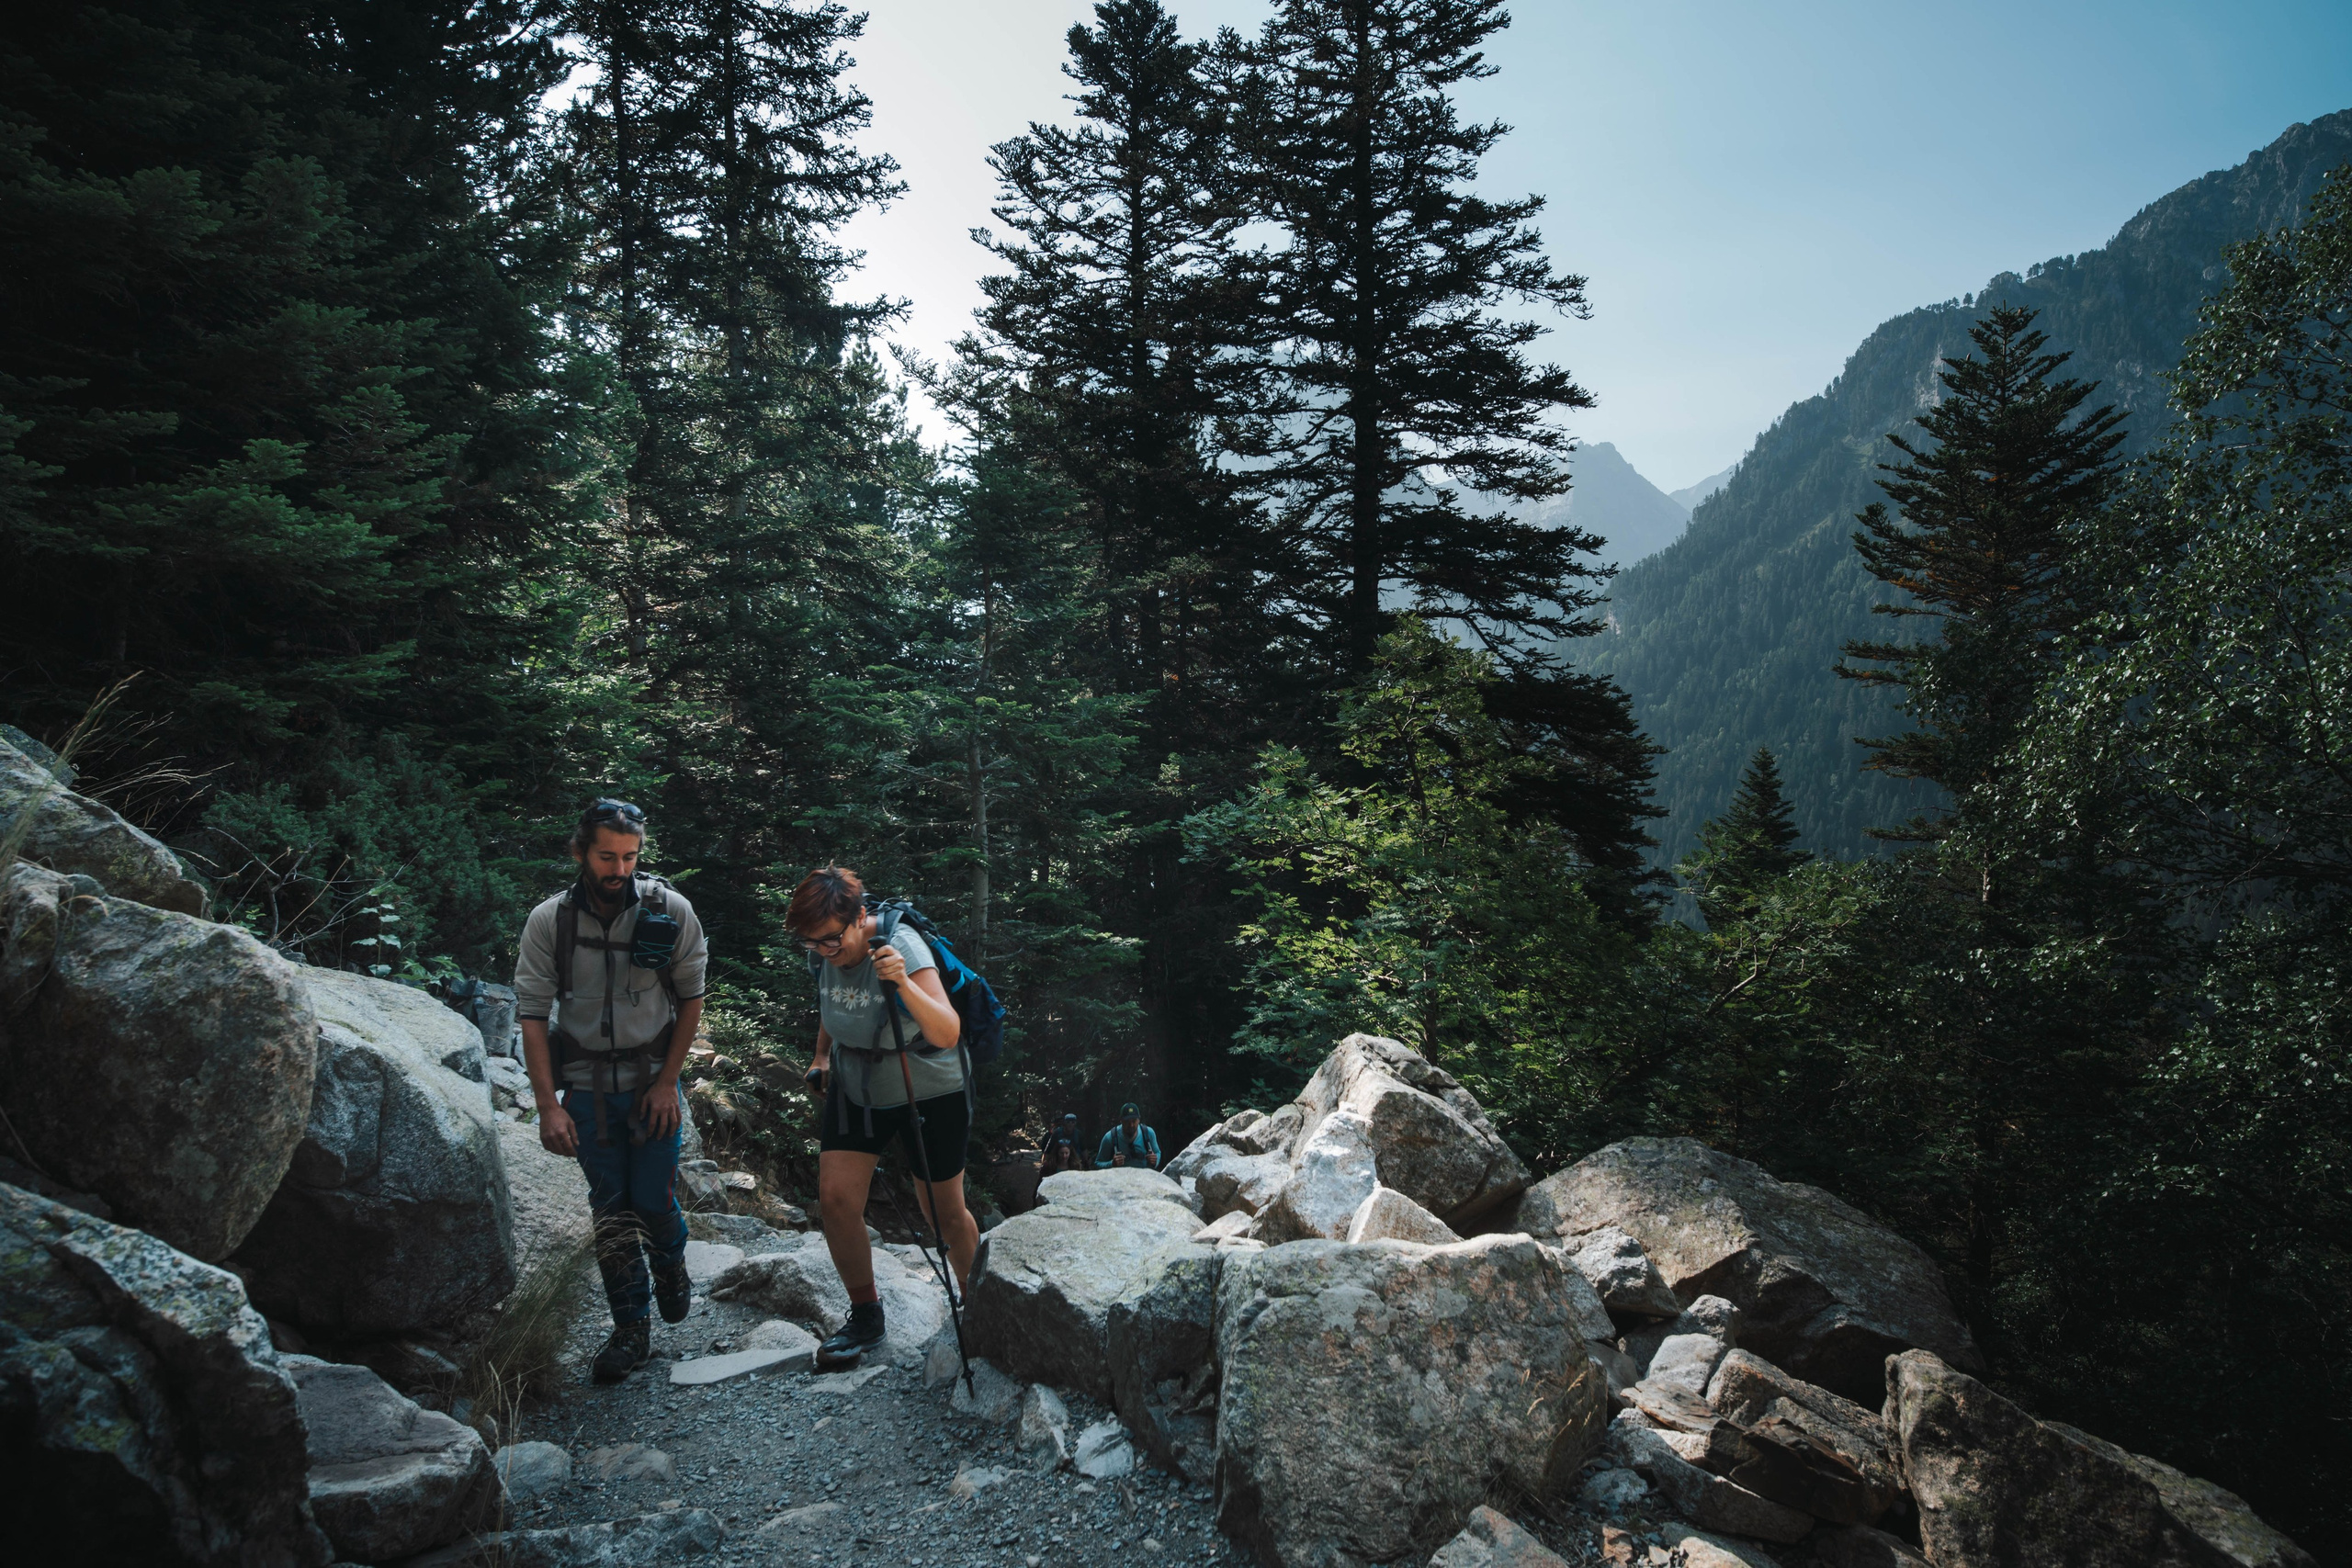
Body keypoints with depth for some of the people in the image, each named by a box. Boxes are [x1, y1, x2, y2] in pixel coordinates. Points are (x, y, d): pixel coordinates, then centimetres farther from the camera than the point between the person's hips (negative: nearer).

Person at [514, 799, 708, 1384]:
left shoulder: (670, 911, -11)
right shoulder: (548, 922, -9)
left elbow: (691, 998, -1)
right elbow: (532, 1014, -7)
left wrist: (667, 1082, -5)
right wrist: (548, 1106, -11)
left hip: (652, 1081, -1)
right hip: (586, 1087, 1)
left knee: (654, 1201, -1)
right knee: (610, 1210, 5)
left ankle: (671, 1263, 33)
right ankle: (631, 1329, 18)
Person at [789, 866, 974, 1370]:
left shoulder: (900, 946, -29)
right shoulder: (822, 956, -11)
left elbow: (948, 1033, -40)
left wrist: (903, 983, -53)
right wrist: (821, 1057, 10)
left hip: (929, 1093, -5)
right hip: (855, 1089, 5)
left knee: (944, 1213, 6)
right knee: (835, 1199, -8)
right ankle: (865, 1314, 11)